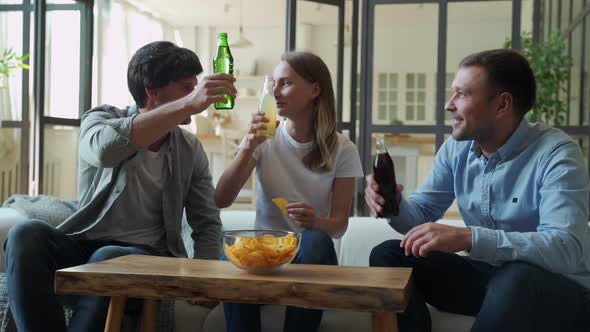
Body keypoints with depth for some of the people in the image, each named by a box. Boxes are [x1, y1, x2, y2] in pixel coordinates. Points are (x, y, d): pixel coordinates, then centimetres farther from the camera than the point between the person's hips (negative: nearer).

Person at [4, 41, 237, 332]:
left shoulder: (191, 149, 6)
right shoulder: (100, 119, 0)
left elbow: (208, 224, 8)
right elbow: (104, 148, -28)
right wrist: (187, 105, -33)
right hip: (85, 244, 0)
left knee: (107, 260, -35)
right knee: (27, 235, -29)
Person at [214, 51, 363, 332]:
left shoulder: (342, 150, -2)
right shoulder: (264, 139, 2)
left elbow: (340, 224, -3)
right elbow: (221, 201, -8)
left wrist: (317, 222, -27)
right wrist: (248, 147, -20)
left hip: (312, 256, 0)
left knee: (315, 241, -36)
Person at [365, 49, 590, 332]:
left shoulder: (556, 154, -19)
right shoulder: (455, 149, 1)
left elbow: (567, 247, -32)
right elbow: (422, 214, 8)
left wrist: (467, 238, -42)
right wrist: (393, 203, -17)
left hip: (559, 289, -5)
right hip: (486, 276, 6)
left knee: (515, 279, -39)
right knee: (388, 255, -6)